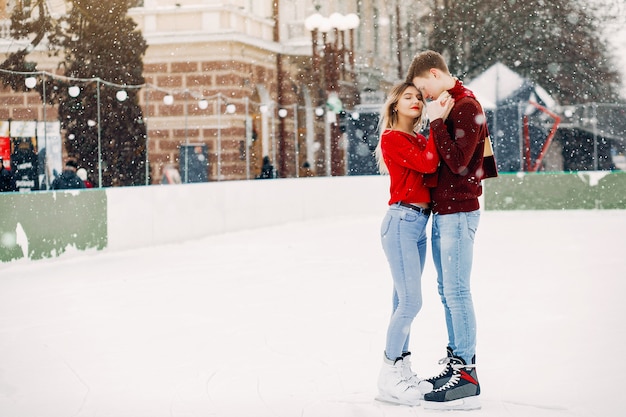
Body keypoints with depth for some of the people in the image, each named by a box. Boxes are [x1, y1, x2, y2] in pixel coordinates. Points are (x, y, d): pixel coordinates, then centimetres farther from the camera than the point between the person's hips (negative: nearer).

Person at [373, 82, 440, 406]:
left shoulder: (420, 140, 17)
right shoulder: (392, 138, -6)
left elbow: (434, 165, 3)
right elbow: (427, 164, -18)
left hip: (420, 223, 8)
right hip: (401, 221, -8)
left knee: (405, 301, 9)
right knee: (411, 301, -11)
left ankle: (402, 371, 13)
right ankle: (388, 376, -4)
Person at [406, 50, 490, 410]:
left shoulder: (467, 106, -12)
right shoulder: (449, 106, 18)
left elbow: (458, 162, -20)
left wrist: (437, 123, -17)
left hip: (458, 212, -10)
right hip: (443, 211, 10)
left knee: (457, 291, -10)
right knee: (448, 292, 13)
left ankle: (467, 380, -8)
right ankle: (456, 361, 21)